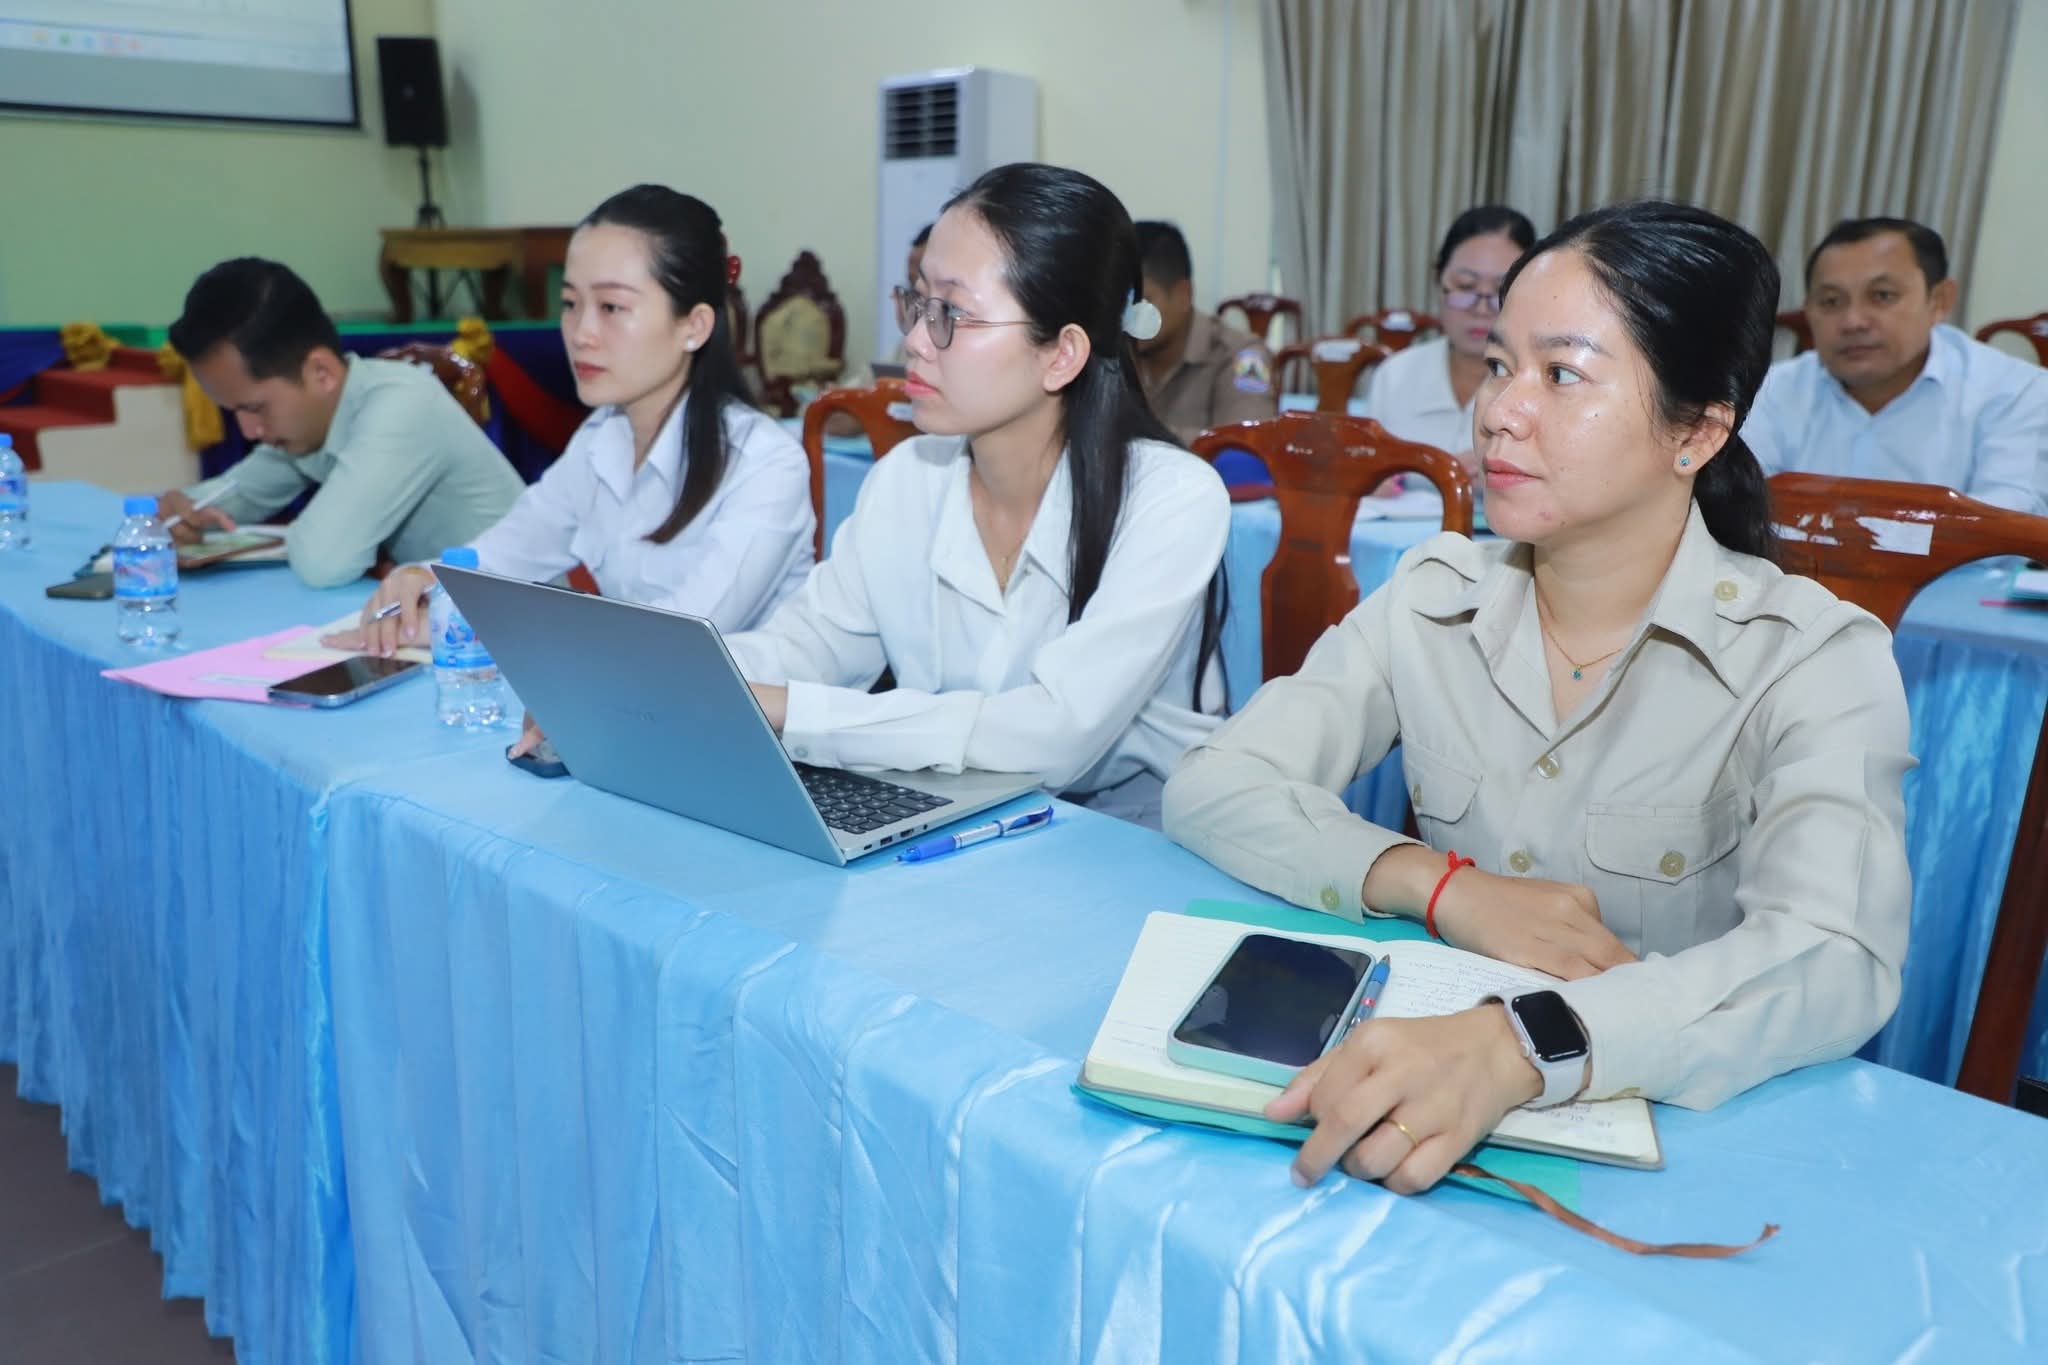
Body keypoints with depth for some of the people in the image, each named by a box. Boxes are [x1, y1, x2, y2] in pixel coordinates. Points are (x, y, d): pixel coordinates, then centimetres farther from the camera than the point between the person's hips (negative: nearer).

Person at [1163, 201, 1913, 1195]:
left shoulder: (1812, 659, -10)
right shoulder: (1433, 597, 1)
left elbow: (1837, 963, -26)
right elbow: (1208, 790, -6)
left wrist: (1521, 1046, -42)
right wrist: (1444, 886, -20)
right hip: (1430, 1109, 3)